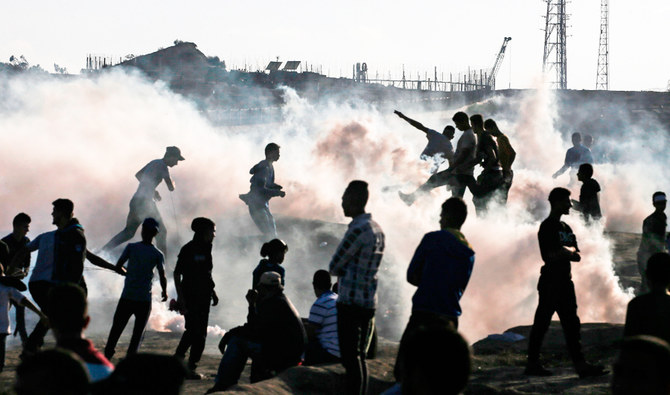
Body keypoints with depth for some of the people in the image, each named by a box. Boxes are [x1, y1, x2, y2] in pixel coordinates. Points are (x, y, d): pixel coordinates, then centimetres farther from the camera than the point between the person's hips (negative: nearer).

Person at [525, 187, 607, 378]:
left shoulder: (565, 227, 18)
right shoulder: (547, 227, -8)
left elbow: (577, 256, 13)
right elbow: (551, 255, -18)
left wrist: (565, 251, -7)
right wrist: (569, 251, -3)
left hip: (565, 280, 9)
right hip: (550, 282, -9)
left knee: (571, 323, 8)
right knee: (542, 323, -7)